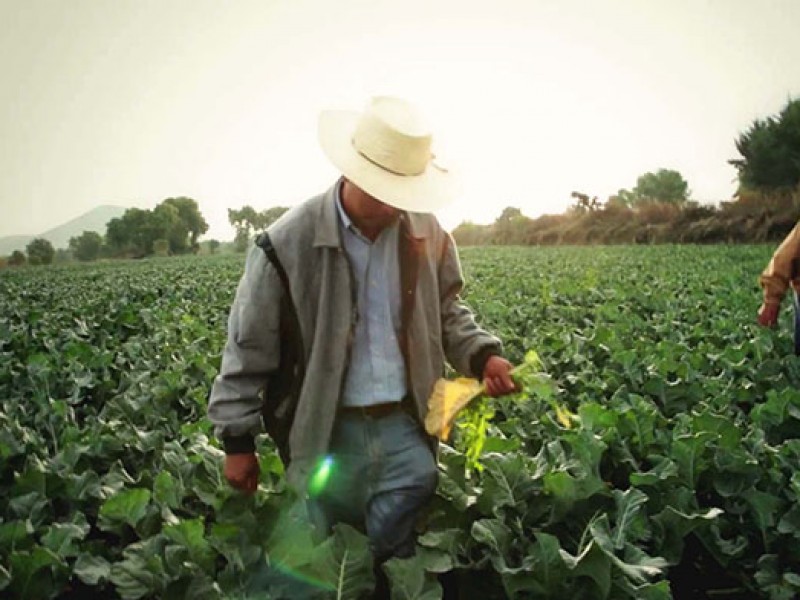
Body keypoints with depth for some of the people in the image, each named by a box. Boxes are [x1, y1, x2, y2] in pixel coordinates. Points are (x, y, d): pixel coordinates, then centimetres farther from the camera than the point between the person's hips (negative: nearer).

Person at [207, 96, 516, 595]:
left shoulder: (427, 233, -4)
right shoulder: (289, 244, -15)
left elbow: (447, 312, 13)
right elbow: (249, 347, -7)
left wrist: (482, 353, -6)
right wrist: (238, 440, -4)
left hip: (406, 427, 3)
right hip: (326, 433, -2)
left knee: (398, 558, 17)